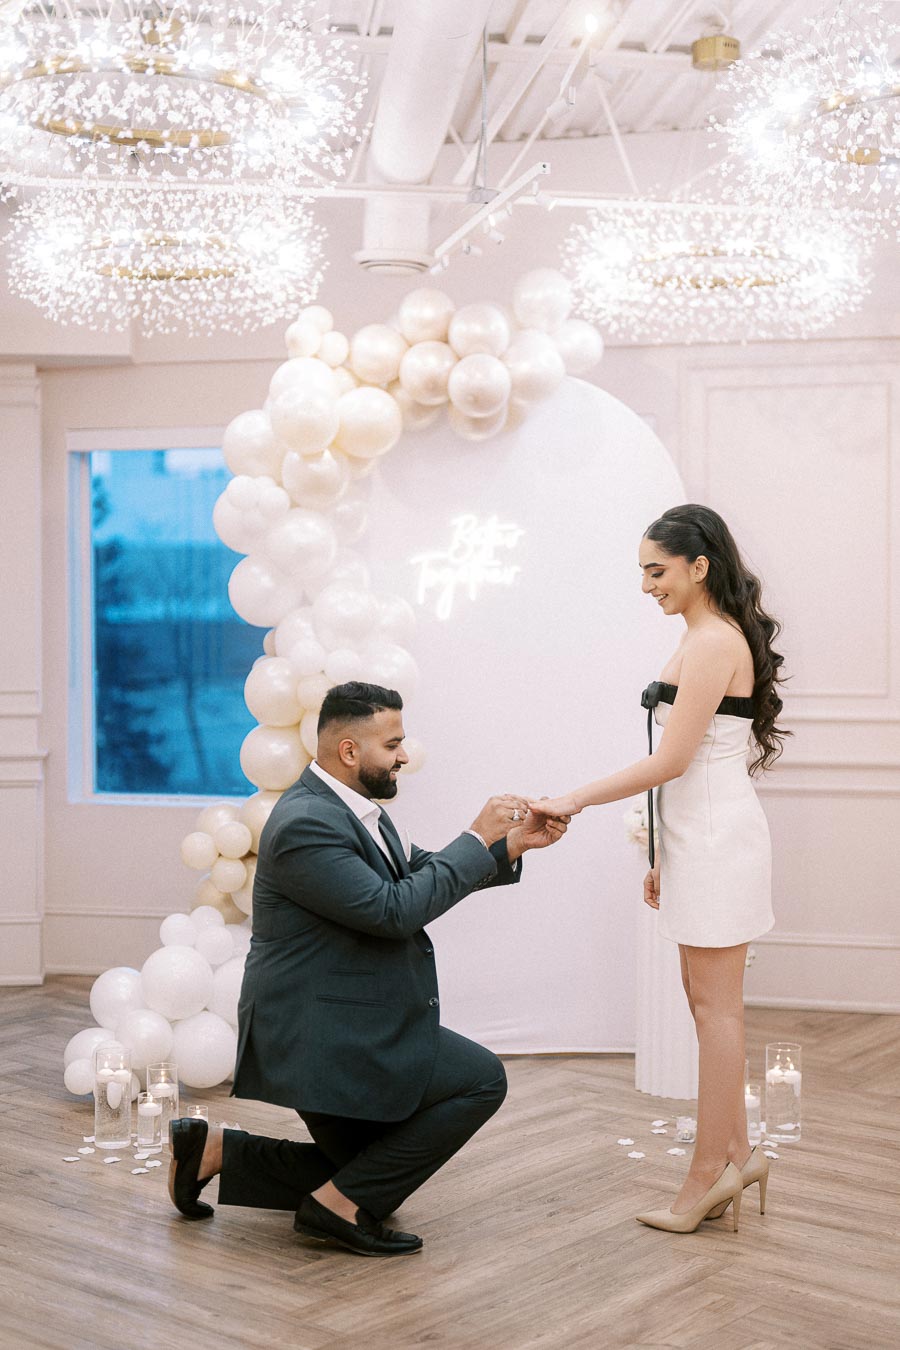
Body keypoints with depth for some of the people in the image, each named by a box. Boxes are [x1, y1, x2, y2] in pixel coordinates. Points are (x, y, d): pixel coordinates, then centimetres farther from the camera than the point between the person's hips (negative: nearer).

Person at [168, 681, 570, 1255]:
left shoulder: (355, 808, 9)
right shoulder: (306, 823, -22)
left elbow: (425, 874, 17)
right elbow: (394, 910, -27)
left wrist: (513, 843, 5)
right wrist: (478, 838, -19)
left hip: (346, 1028, 10)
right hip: (319, 1033, -10)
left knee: (372, 1179, 19)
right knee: (481, 1079, -13)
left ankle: (216, 1150, 19)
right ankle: (343, 1202, -6)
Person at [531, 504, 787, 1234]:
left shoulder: (713, 642, -15)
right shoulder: (712, 638, 15)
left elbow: (670, 761, -19)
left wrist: (576, 800, -13)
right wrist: (664, 856, 19)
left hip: (717, 841, -10)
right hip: (701, 839, 10)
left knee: (716, 1004, -3)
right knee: (709, 1001, 13)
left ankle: (710, 1171, 5)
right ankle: (735, 1153, 21)